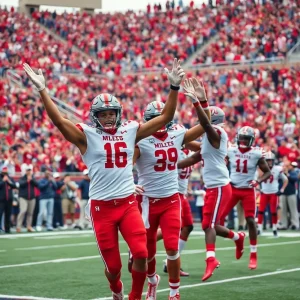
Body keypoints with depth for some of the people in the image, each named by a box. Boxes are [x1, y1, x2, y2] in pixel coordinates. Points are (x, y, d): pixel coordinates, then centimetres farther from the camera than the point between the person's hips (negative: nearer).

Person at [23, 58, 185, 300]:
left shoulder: (130, 131, 7)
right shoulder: (87, 135, -1)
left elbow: (166, 117, 8)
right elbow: (59, 121, -15)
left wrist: (174, 87, 1)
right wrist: (42, 90, -22)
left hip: (128, 203, 2)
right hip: (102, 207, -2)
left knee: (141, 253, -13)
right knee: (113, 265, 5)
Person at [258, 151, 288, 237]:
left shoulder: (278, 169, -5)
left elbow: (286, 180, 5)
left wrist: (282, 190, -3)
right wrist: (258, 189, 2)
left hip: (274, 193, -1)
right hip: (264, 193, 1)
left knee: (274, 212, 0)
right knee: (261, 211, -5)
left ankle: (274, 228, 13)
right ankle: (259, 229, -1)